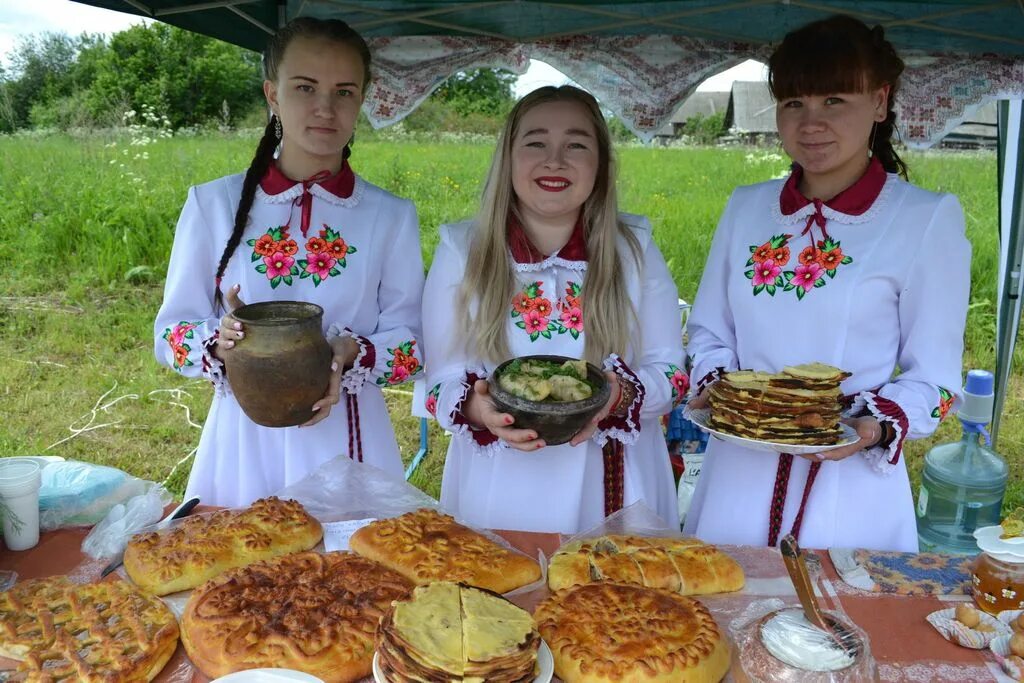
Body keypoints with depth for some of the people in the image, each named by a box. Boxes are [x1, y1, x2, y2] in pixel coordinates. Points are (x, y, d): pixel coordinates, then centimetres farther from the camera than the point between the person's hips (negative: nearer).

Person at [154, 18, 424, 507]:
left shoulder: (392, 216, 1)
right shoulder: (213, 204, 0)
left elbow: (414, 343, 0)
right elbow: (171, 333, 3)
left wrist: (351, 355, -19)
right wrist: (218, 342, -19)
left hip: (346, 443, 0)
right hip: (243, 444, 0)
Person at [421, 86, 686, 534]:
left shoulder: (635, 250, -2)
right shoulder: (461, 252, -4)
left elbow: (670, 373, 0)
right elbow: (442, 383, -3)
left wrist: (621, 395, -21)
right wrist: (477, 408, -25)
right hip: (497, 492, 0)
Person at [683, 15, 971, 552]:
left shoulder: (928, 219, -7)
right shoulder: (745, 208, 4)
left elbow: (933, 375, -4)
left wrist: (877, 427, -22)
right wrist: (714, 386, -8)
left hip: (851, 491, -3)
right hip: (738, 479, 4)